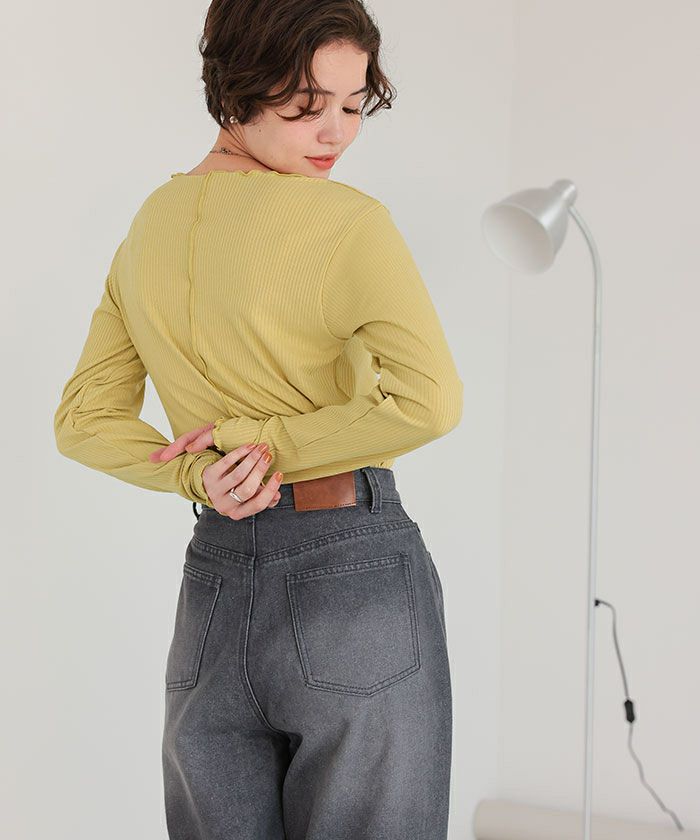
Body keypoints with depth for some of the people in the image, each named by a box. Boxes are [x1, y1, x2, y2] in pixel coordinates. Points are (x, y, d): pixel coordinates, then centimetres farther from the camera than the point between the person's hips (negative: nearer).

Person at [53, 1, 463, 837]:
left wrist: (201, 476, -3)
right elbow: (426, 399, -23)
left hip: (212, 583, 6)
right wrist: (272, 442, -12)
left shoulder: (151, 225, 9)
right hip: (356, 576, -6)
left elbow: (83, 419, 13)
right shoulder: (347, 220, -12)